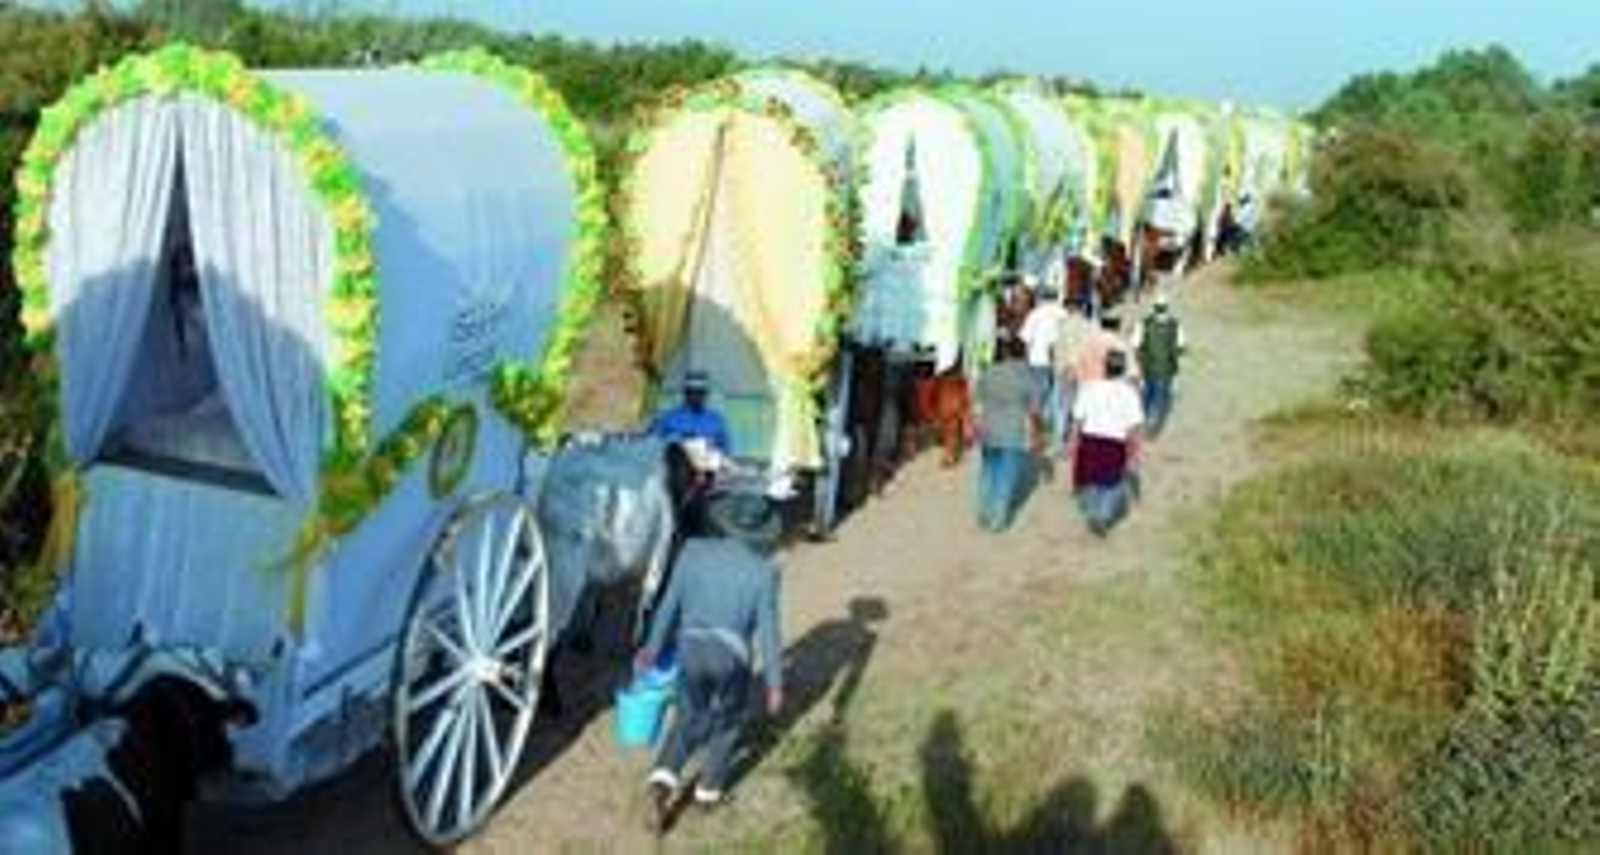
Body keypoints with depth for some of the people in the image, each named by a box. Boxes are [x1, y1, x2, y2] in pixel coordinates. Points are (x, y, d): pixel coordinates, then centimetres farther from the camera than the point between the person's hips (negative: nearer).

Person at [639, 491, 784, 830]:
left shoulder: (693, 551, -1)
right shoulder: (764, 571, -7)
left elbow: (669, 603, 6)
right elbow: (768, 630, -5)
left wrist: (653, 646, 19)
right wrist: (774, 681, 4)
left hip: (691, 647, 2)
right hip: (732, 655, -2)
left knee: (688, 717, 22)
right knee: (727, 723, 22)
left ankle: (664, 779, 5)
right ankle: (709, 790, 30)